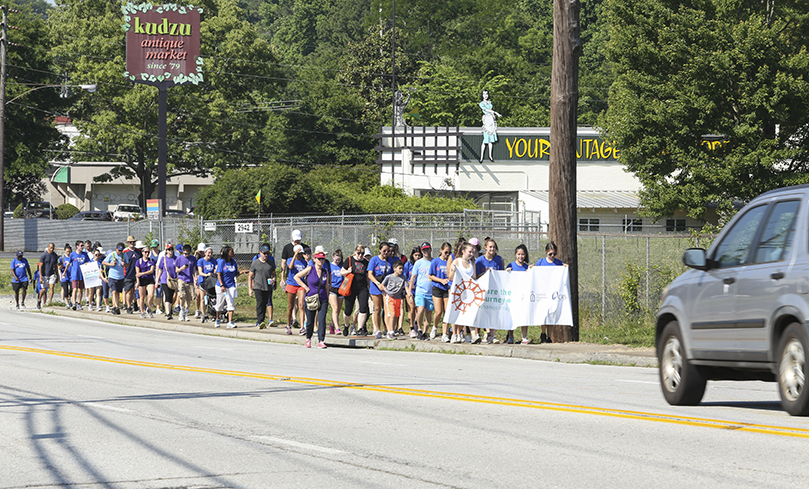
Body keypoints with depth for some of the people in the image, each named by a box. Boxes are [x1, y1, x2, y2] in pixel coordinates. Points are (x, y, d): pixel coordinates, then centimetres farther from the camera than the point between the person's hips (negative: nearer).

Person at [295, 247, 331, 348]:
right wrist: (305, 287, -5)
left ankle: (321, 341, -10)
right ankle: (308, 338, 29)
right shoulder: (310, 269, -4)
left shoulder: (325, 271, 7)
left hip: (323, 300, 2)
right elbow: (296, 277, -1)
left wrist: (327, 297, 15)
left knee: (322, 320, -11)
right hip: (311, 299, -2)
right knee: (310, 321, 5)